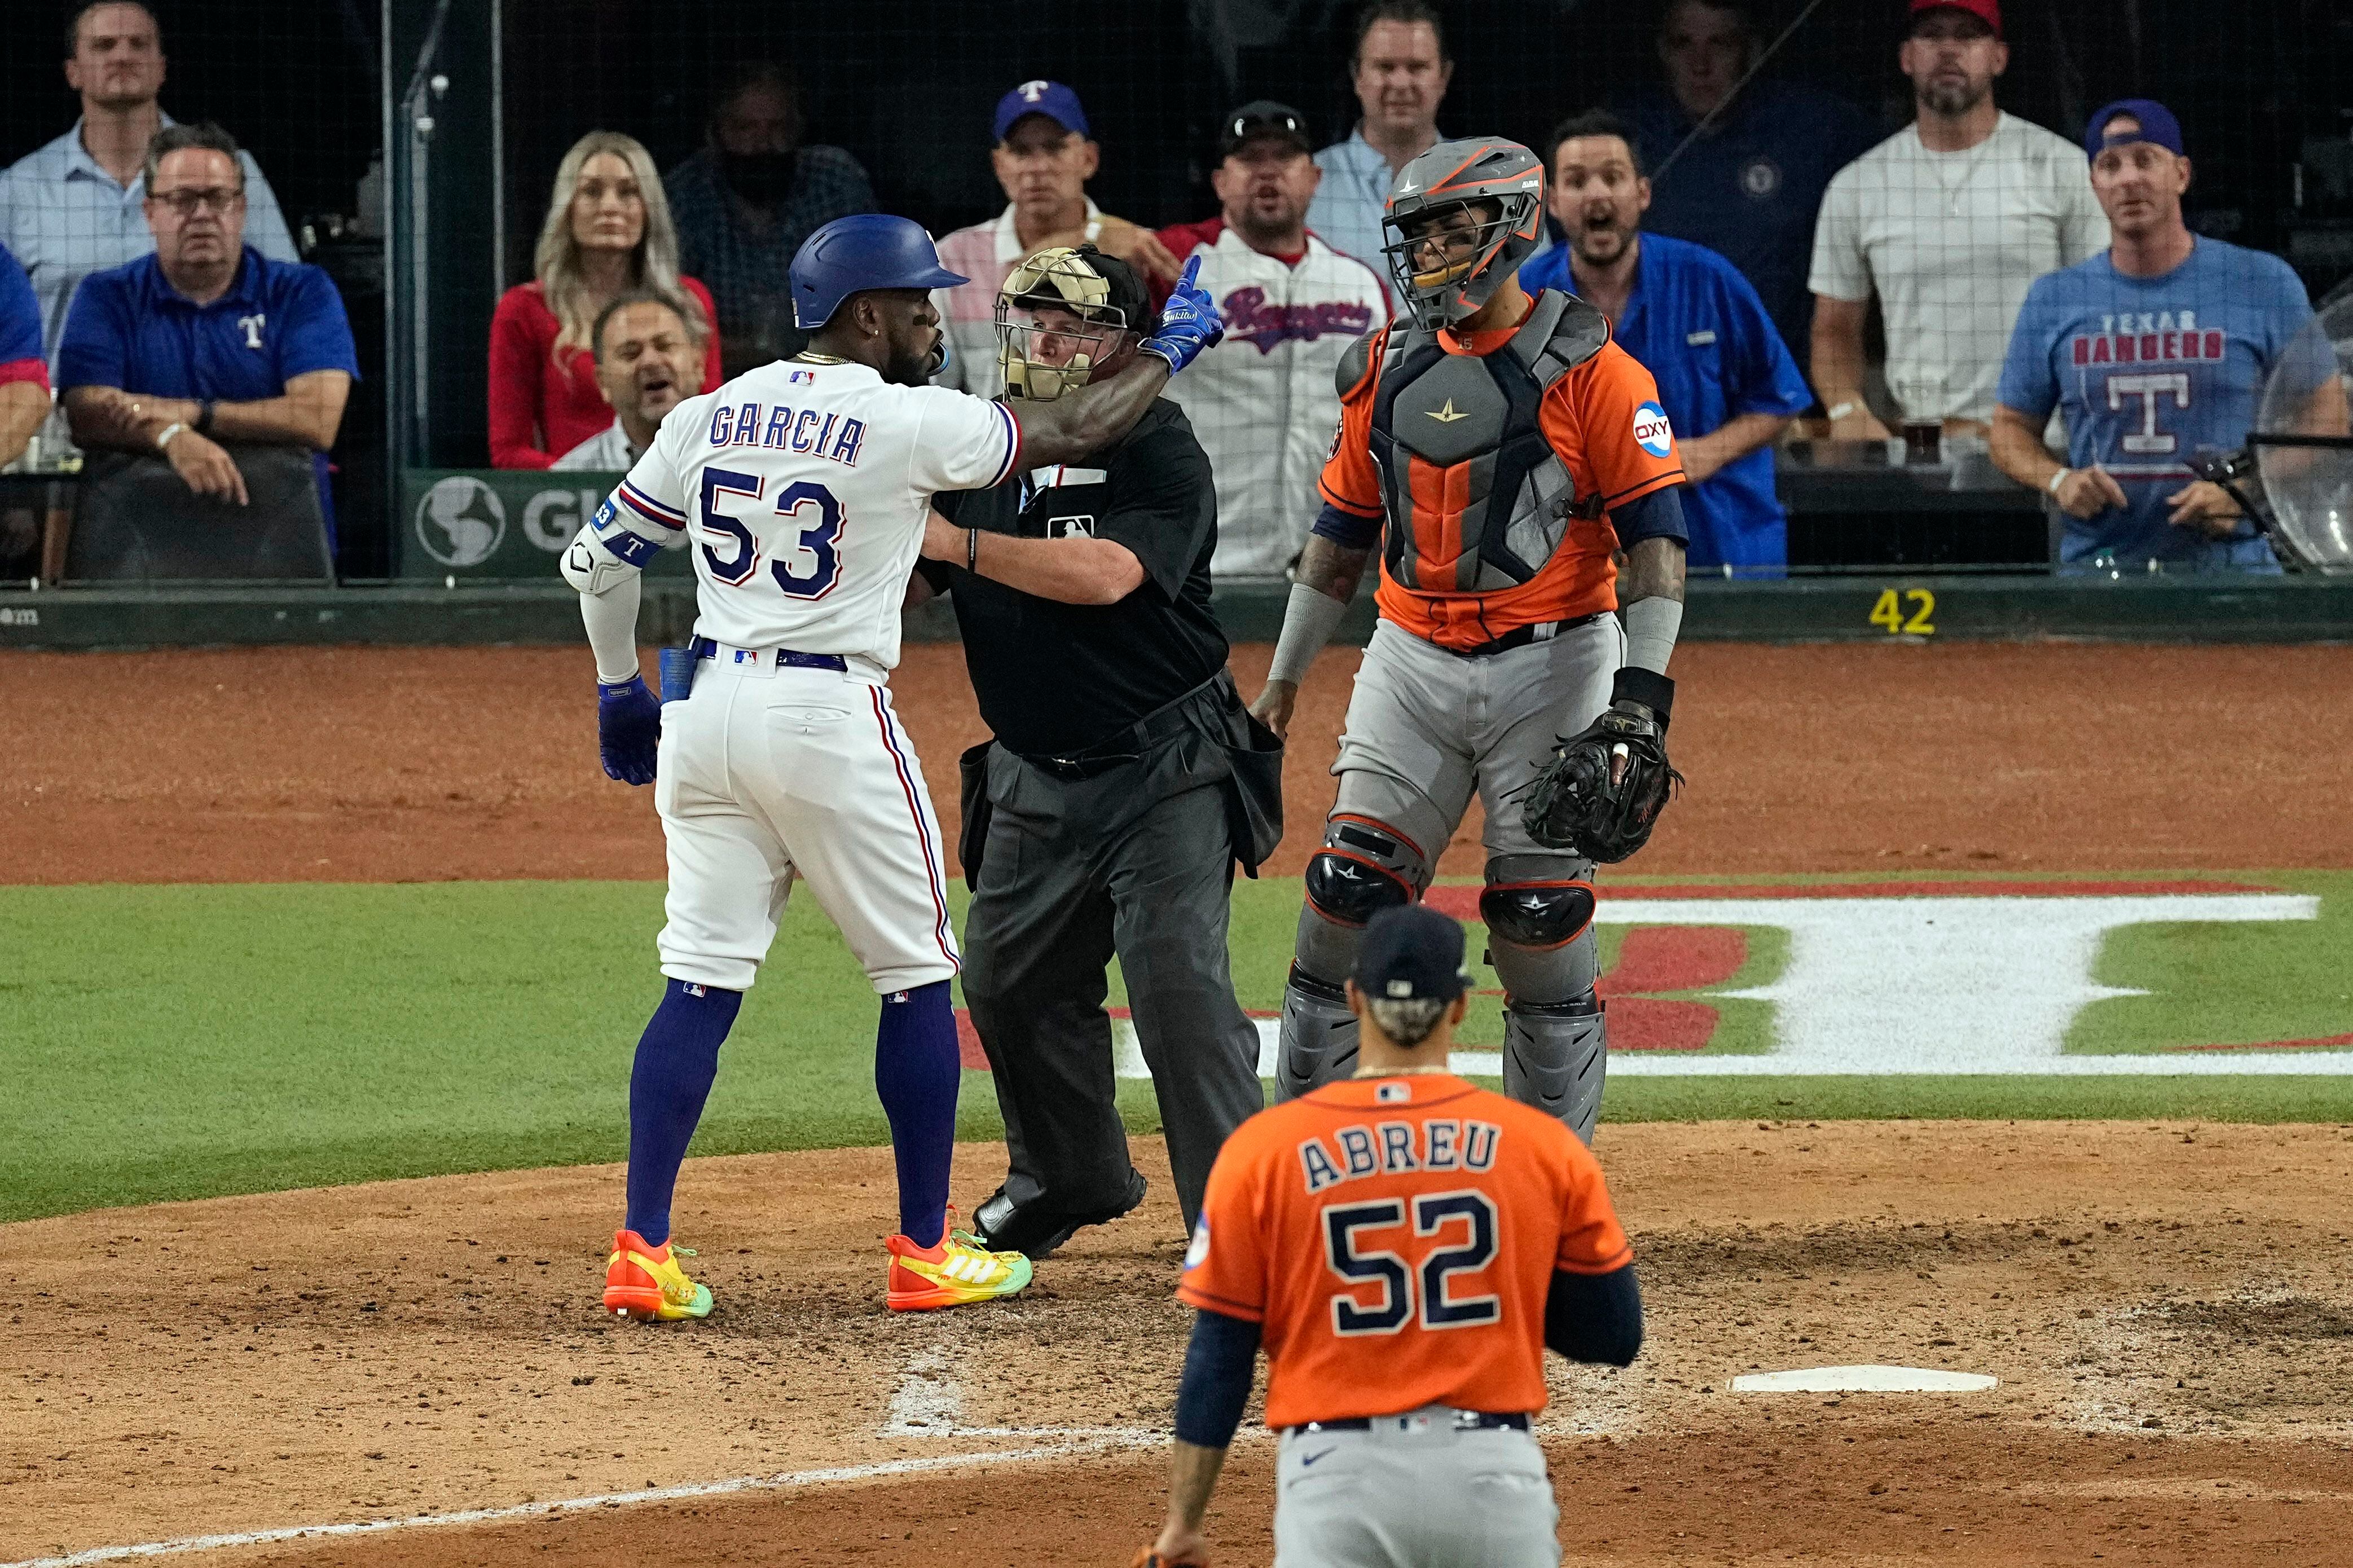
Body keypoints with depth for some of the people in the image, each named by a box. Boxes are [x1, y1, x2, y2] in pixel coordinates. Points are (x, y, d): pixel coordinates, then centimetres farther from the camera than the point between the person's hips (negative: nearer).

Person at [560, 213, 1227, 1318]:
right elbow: (1074, 433, 0)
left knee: (702, 983, 5)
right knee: (916, 977, 9)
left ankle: (643, 1250, -3)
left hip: (706, 709, 5)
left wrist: (620, 691, 23)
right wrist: (1168, 351, 16)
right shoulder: (907, 423, -8)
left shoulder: (713, 415, 8)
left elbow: (597, 557, 12)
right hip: (829, 715, -5)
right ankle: (924, 1252, 12)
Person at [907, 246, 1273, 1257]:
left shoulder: (1159, 452, -12)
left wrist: (961, 544, -26)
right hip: (1034, 779, 7)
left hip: (1163, 773, -7)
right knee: (1009, 983, 14)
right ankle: (1073, 1178, 35)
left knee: (1177, 983, -16)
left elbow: (1107, 573, -27)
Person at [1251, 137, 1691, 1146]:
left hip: (1550, 666, -4)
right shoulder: (1388, 370, 9)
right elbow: (1341, 537, 18)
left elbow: (1655, 537, -10)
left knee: (1542, 925, -3)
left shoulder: (1588, 371, -7)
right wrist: (1280, 684, 20)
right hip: (1412, 664, 4)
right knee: (1344, 904, -3)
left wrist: (1642, 690, -19)